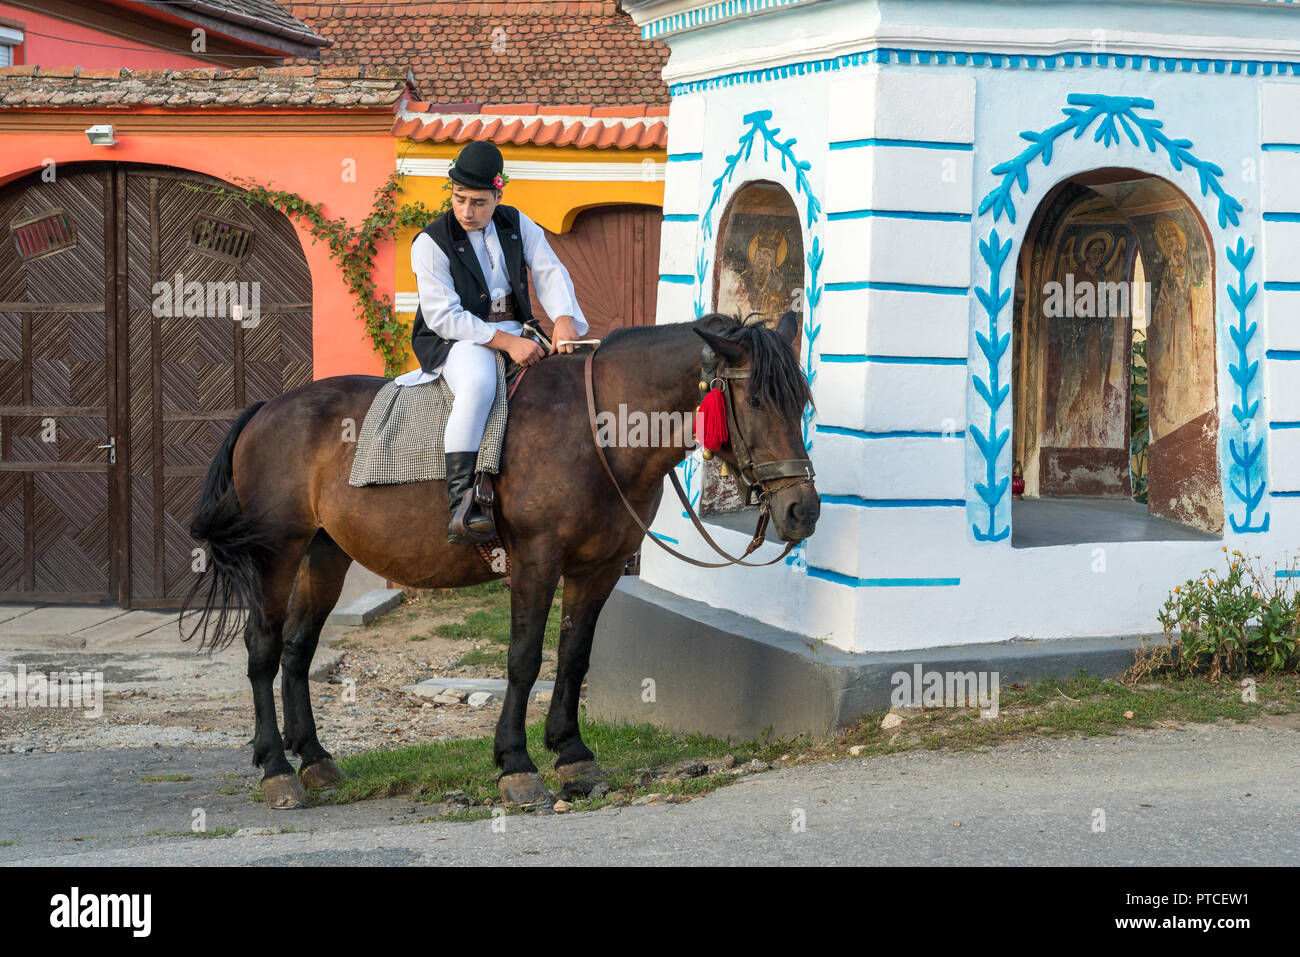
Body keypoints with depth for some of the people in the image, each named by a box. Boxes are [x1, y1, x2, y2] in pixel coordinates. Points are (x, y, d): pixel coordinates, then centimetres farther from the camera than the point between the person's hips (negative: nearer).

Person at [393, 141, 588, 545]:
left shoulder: (518, 225, 9)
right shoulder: (431, 243, -7)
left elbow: (549, 272, 1)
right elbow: (443, 317, -14)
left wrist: (564, 318, -22)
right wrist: (505, 342, -24)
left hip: (513, 330, 6)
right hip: (454, 340, -6)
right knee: (478, 383, -38)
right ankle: (462, 503, -43)